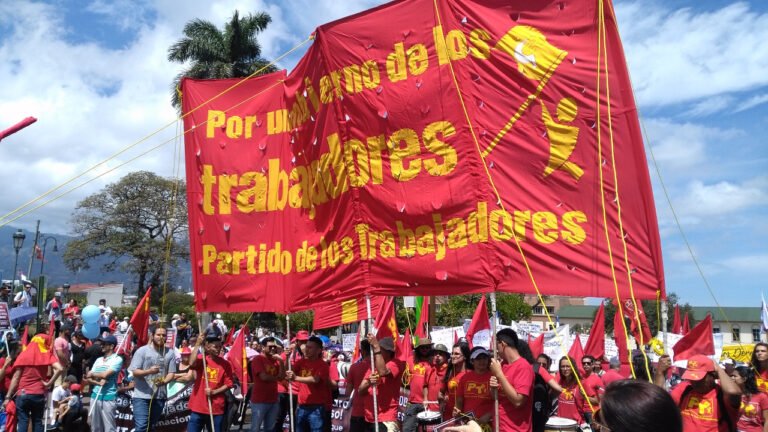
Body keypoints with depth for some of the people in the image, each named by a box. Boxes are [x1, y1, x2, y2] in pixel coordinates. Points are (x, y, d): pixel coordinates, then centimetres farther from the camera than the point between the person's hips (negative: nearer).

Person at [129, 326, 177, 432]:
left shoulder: (170, 353, 3)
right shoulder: (142, 350, -5)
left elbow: (171, 373, 2)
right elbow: (134, 372, -8)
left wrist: (164, 381, -19)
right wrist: (149, 371, -26)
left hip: (160, 396, 4)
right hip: (142, 395, -3)